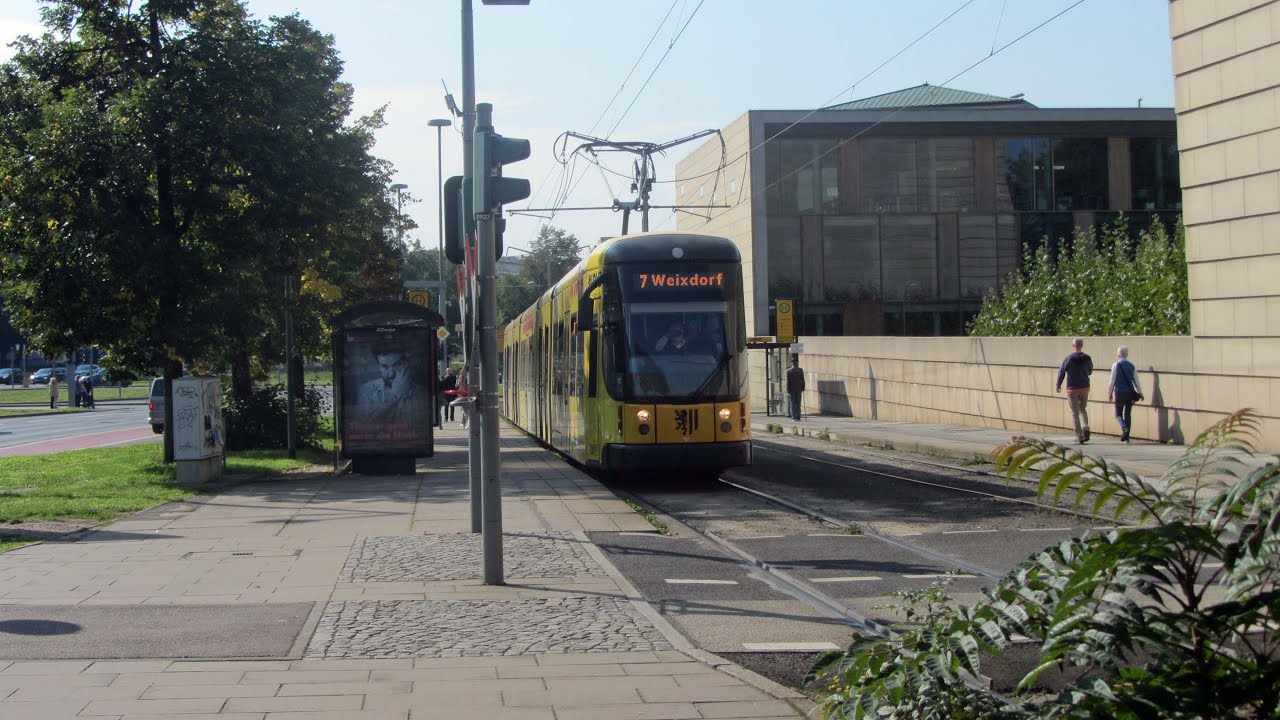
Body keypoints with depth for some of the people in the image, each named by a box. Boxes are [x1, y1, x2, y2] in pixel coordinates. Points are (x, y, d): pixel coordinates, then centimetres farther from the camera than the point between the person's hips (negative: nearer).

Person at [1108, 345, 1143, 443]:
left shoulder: (1115, 365, -6)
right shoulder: (1131, 366, 5)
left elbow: (1112, 381, -6)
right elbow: (1136, 381, 6)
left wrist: (1109, 393, 2)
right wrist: (1140, 394, 12)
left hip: (1120, 393, -3)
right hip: (1130, 393, 4)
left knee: (1118, 414, 6)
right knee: (1128, 414, 11)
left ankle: (1124, 428, -23)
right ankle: (1126, 437, 8)